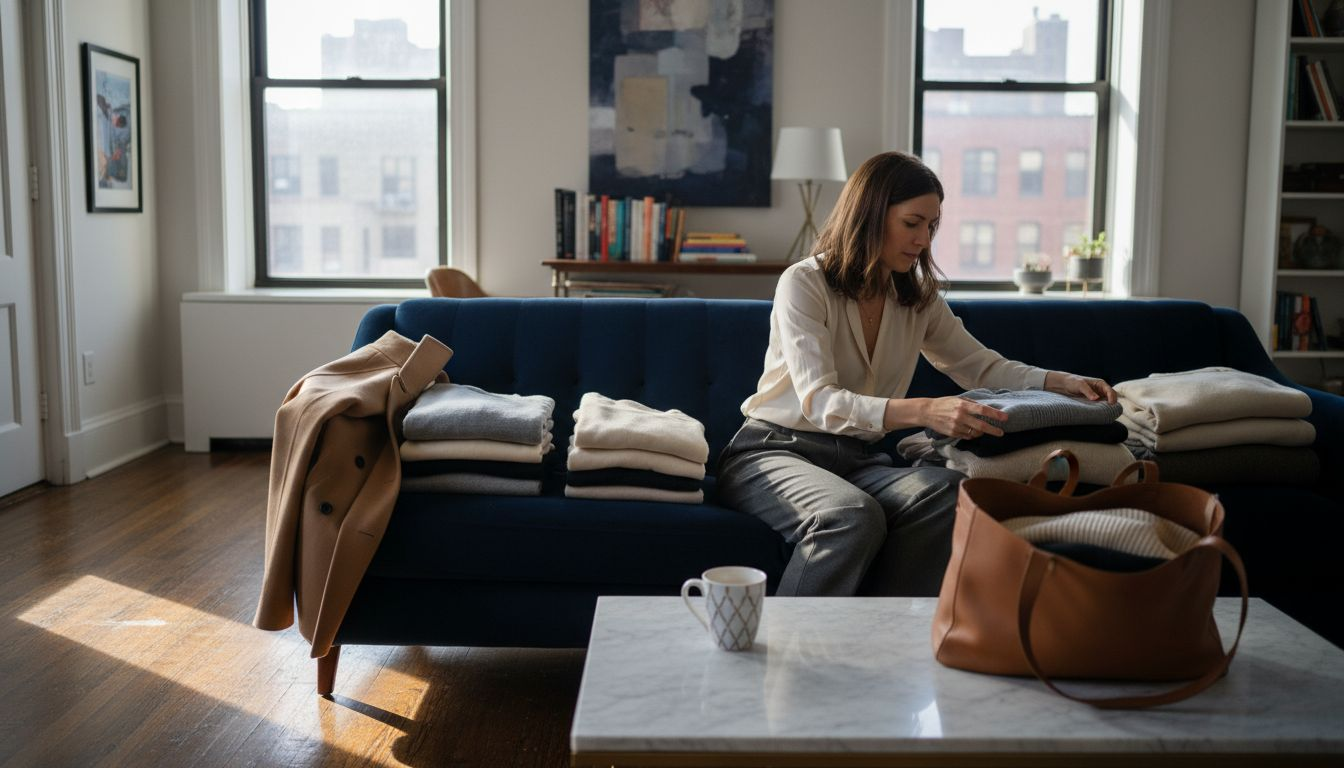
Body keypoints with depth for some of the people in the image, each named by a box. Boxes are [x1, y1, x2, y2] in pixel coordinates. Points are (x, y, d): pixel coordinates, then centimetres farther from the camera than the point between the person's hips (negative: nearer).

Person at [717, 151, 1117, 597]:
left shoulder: (919, 298, 9)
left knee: (950, 491, -27)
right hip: (773, 451, -5)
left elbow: (981, 367, 15)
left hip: (856, 458, 6)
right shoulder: (803, 283, -12)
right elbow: (818, 402, -24)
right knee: (854, 516, -38)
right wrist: (924, 412, -39)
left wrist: (1065, 384, -4)